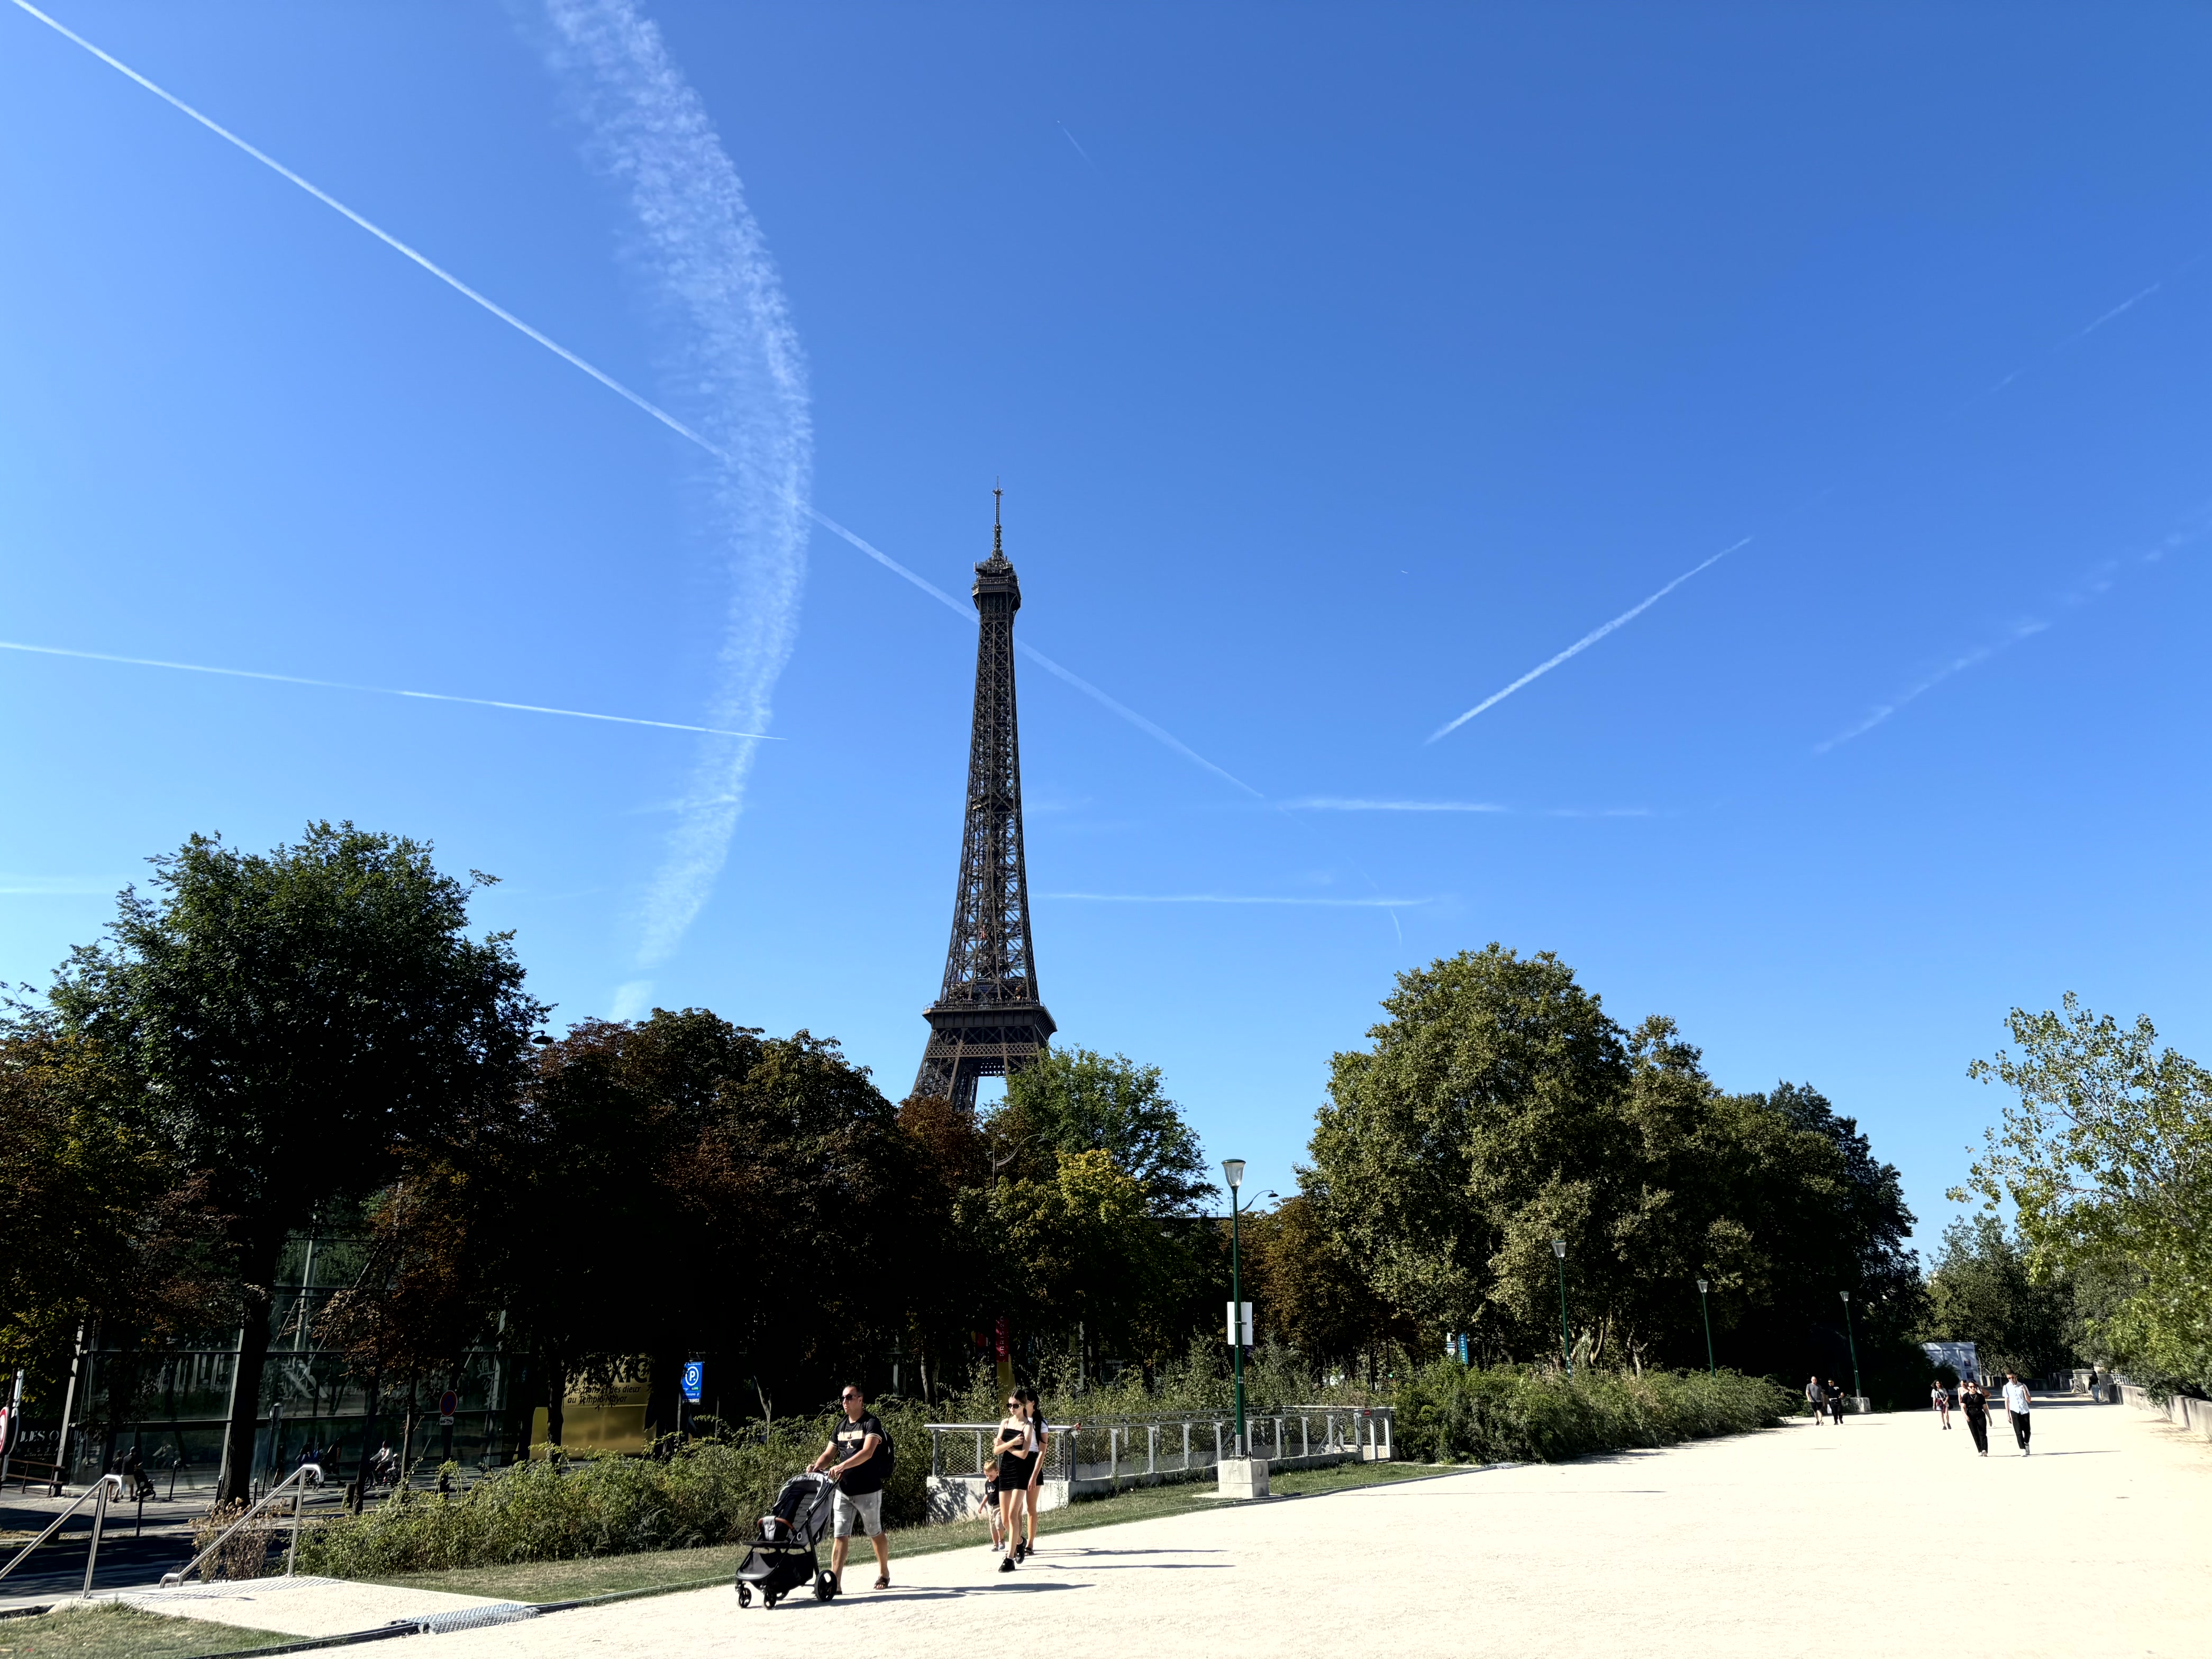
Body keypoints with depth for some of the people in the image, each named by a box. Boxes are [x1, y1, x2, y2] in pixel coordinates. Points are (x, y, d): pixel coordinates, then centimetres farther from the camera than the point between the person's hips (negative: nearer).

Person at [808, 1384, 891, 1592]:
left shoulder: (872, 1423, -11)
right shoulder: (841, 1427, 11)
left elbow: (867, 1453, -24)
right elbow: (829, 1454, 11)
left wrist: (842, 1466, -36)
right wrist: (816, 1466, -11)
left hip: (868, 1491, -5)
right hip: (843, 1490, 5)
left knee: (875, 1534, 10)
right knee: (840, 1536, -2)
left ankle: (884, 1574, 29)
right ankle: (835, 1582, -4)